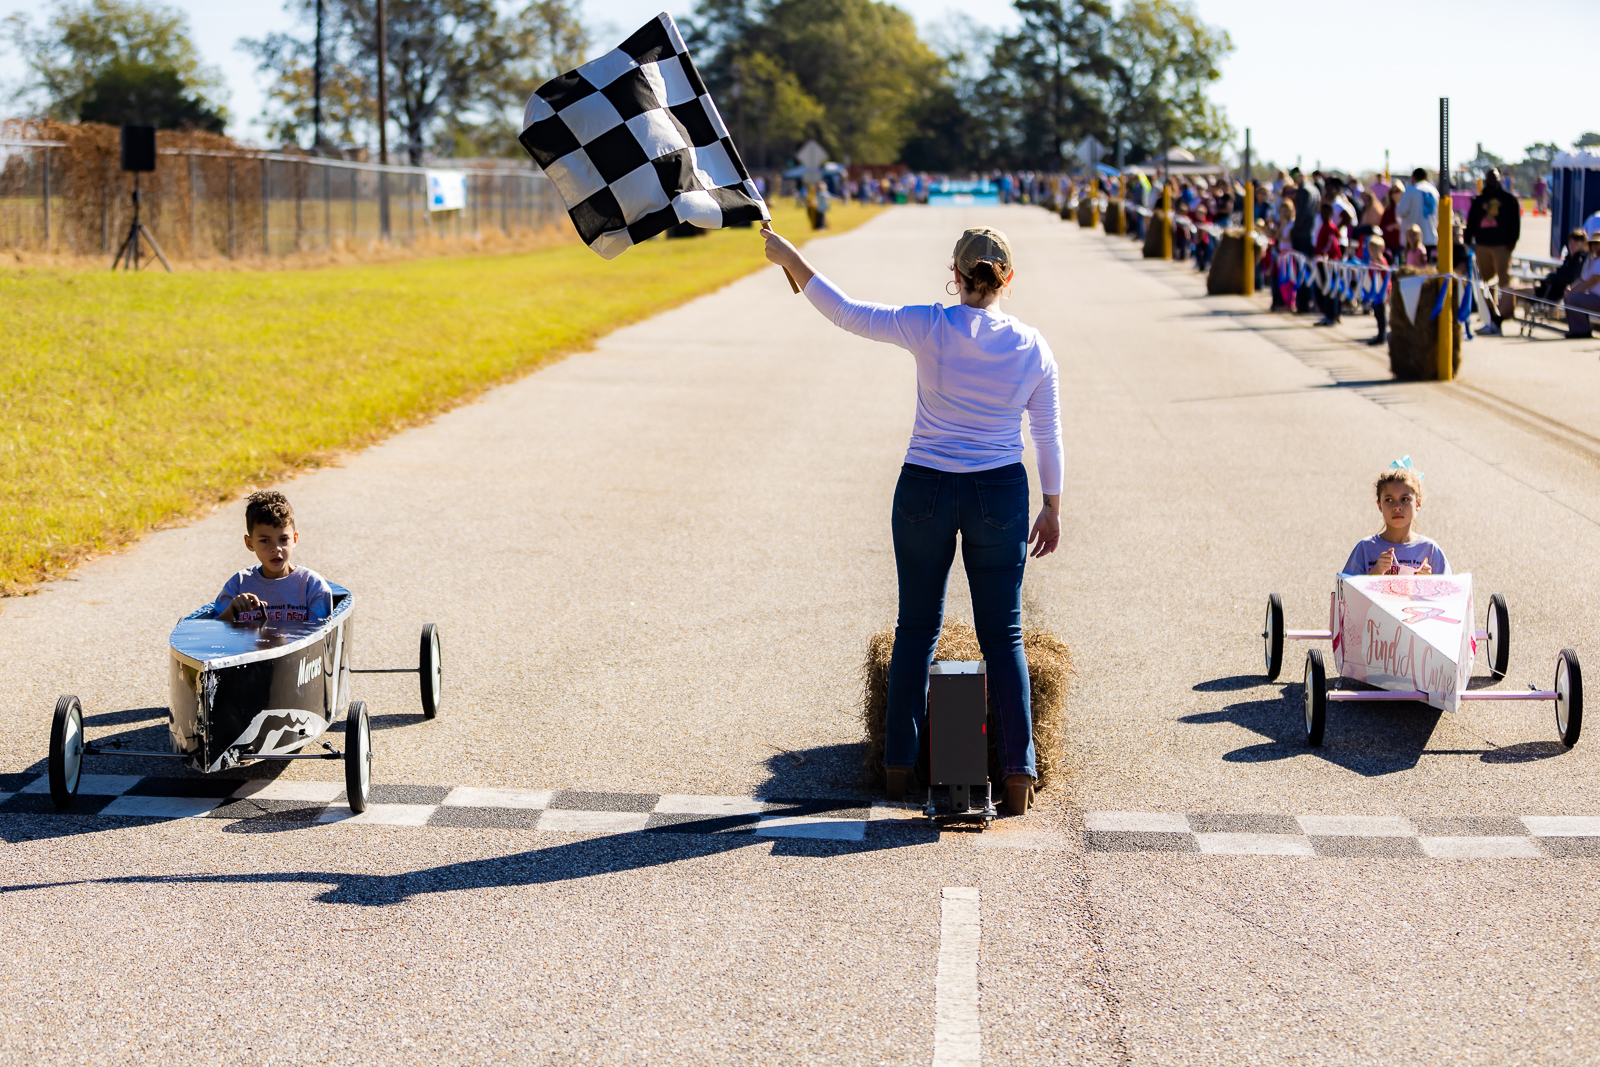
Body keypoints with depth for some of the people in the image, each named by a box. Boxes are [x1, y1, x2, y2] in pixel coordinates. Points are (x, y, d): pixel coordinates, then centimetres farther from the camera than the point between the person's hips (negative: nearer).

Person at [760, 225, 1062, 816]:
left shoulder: (931, 328, -12)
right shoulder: (1033, 347, -4)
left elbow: (847, 313, -8)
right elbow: (1048, 435, 3)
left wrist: (792, 260, 4)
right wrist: (1052, 509, 15)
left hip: (924, 491, 0)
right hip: (999, 498, 1)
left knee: (917, 628, 13)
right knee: (1003, 635, 8)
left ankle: (899, 765, 19)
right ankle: (1018, 773, 3)